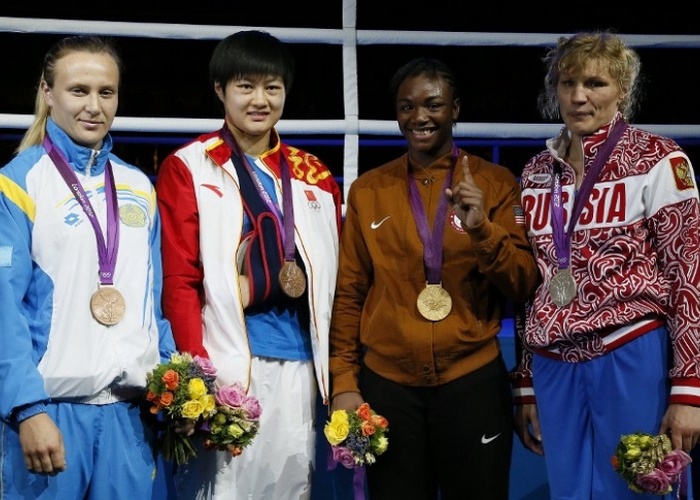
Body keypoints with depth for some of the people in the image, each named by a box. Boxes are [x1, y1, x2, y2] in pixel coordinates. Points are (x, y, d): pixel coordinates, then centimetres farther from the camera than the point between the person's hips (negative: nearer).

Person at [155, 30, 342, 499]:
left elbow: (333, 275, 16)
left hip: (297, 363, 4)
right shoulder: (188, 168, 1)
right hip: (226, 363, -4)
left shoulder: (314, 175, 14)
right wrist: (199, 372, -14)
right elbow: (179, 279, -5)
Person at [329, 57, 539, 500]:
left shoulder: (496, 182, 1)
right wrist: (344, 381, 2)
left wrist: (482, 228, -19)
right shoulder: (368, 190, 5)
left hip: (473, 380, -1)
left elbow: (524, 286, -4)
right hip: (386, 382, 1)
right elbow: (349, 293, 7)